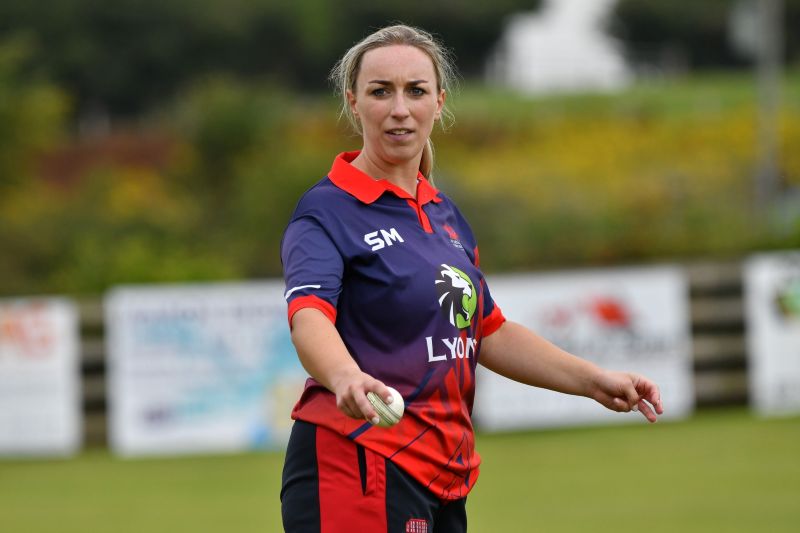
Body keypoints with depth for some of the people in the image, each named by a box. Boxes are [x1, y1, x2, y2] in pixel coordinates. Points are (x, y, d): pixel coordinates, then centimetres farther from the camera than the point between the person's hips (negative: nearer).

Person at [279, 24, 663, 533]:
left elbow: (489, 331, 24)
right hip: (357, 467, -8)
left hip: (445, 480, 8)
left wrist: (595, 380, 13)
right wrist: (347, 379, -48)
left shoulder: (445, 214, 16)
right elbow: (309, 316, -27)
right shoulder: (327, 212, -9)